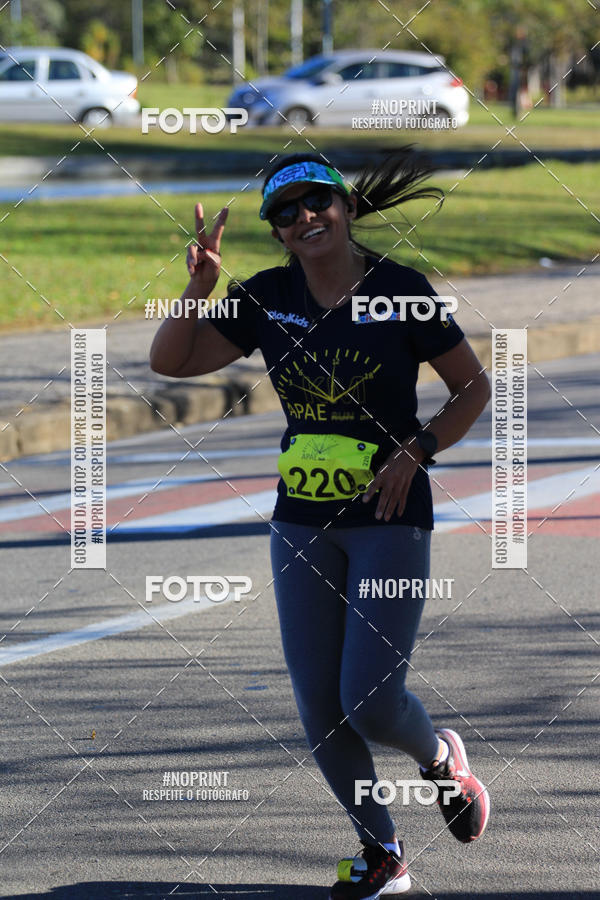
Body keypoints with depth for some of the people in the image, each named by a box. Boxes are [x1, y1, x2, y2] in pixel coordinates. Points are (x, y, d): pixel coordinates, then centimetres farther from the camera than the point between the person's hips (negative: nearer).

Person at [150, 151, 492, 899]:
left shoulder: (400, 291, -8)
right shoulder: (267, 298, 1)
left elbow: (473, 387, 0)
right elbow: (170, 361, -1)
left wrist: (415, 452, -13)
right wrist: (200, 285, -15)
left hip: (390, 517, -4)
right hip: (303, 521, 4)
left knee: (371, 701, -13)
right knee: (319, 710, 2)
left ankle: (441, 757, 22)